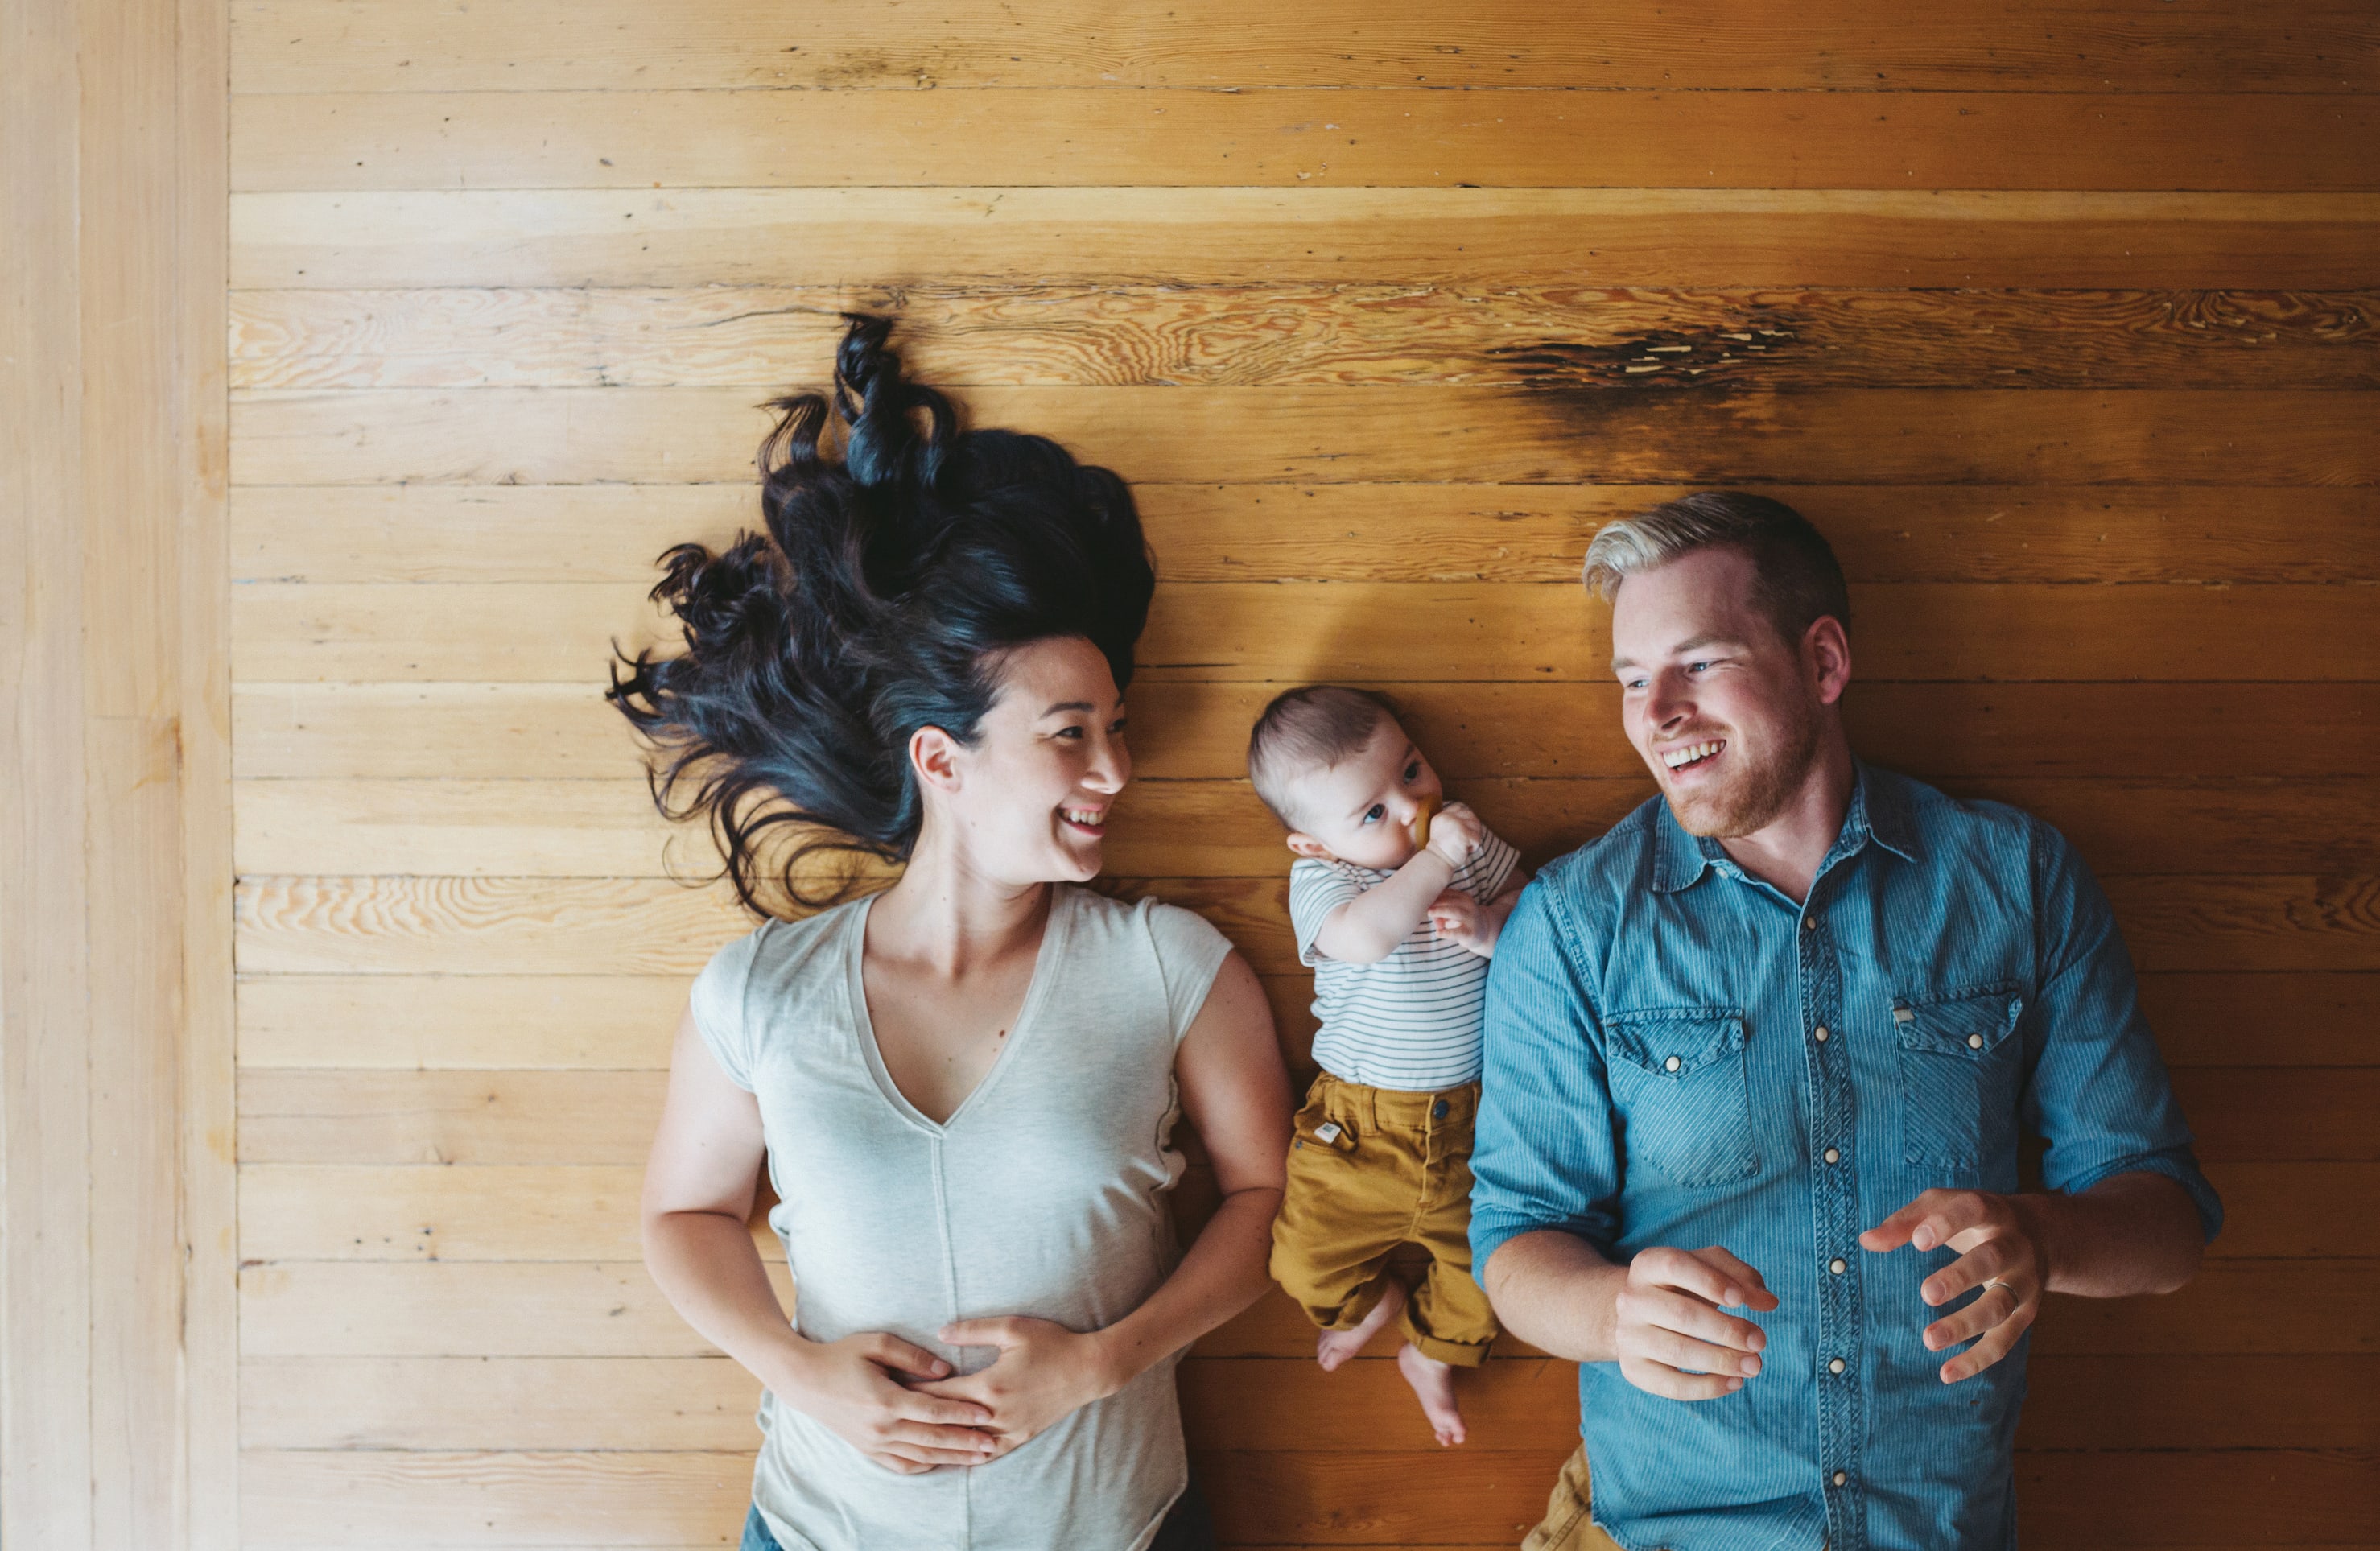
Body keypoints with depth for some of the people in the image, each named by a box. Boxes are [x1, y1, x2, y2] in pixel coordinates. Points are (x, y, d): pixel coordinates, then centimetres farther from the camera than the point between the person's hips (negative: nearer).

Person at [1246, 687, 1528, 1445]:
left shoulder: (1464, 834, -2)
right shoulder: (1319, 879, -17)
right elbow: (1364, 937, -38)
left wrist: (1491, 928, -17)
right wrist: (1437, 859, -32)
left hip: (1470, 1121, 3)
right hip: (1361, 1126, -2)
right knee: (1308, 1264, 0)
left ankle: (1430, 1351, 40)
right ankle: (1371, 1299, 36)